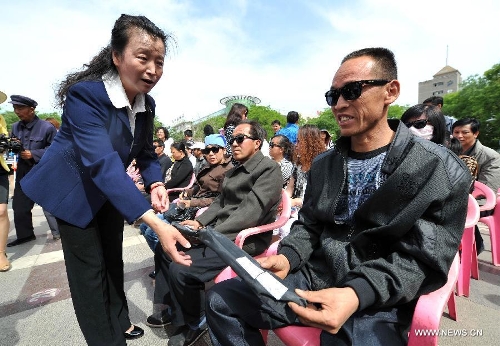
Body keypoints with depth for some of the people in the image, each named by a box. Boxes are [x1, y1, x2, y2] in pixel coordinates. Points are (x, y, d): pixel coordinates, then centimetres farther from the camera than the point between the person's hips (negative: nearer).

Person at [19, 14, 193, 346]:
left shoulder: (147, 104, -9)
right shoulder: (84, 94, -30)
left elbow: (146, 153, 0)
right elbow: (102, 164, -41)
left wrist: (156, 185, -21)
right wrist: (155, 222, -51)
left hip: (112, 190, 6)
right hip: (74, 189, -6)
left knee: (113, 259, 19)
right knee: (89, 269, 2)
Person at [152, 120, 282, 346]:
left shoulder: (269, 169, -12)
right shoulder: (233, 171, 16)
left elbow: (249, 212, -22)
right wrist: (199, 222, 2)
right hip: (218, 233, 9)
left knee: (181, 268, -20)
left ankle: (195, 323, 8)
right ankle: (173, 307, 25)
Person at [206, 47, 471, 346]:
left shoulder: (442, 171, -7)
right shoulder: (323, 164, 8)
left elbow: (423, 259, -11)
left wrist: (357, 295, -26)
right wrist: (287, 257, -9)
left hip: (378, 302, -3)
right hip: (313, 278, 4)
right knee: (221, 300, -5)